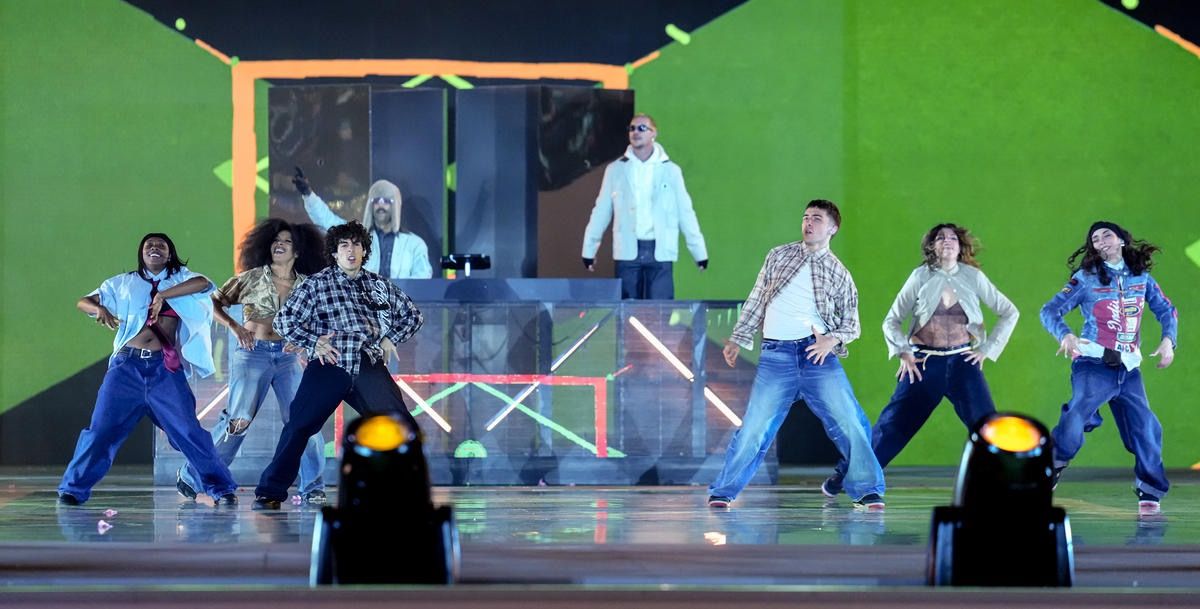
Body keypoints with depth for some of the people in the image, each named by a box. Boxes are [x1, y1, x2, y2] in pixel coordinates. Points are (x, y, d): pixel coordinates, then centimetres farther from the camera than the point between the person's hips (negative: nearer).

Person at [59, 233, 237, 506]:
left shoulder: (180, 279, 11)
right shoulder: (123, 283, 15)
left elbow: (203, 283, -11)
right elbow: (83, 302, 11)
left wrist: (162, 295, -21)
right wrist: (100, 309, -13)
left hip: (166, 369, -1)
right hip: (127, 365, 1)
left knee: (189, 430, -4)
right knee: (102, 427, -2)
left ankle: (221, 488, 3)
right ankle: (73, 489, 5)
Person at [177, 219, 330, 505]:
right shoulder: (252, 278, 0)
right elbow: (214, 302, 3)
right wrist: (234, 326, -12)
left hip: (287, 356, 3)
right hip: (252, 354, -3)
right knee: (238, 421, -7)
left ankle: (313, 488, 2)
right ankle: (191, 477, 7)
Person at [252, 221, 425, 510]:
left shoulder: (380, 286, 18)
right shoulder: (316, 284, 8)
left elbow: (413, 316, 30)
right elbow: (283, 321, 6)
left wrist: (391, 338, 15)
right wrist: (313, 342, -4)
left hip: (369, 369, 3)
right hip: (329, 366, -3)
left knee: (402, 426, -8)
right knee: (299, 426, -11)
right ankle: (270, 493, -3)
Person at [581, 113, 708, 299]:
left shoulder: (670, 170, 6)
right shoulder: (616, 169, 7)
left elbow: (685, 213, 6)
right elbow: (601, 212, 9)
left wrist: (699, 252, 3)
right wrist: (589, 249, 7)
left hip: (660, 252, -1)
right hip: (628, 251, 1)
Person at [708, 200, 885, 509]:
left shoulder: (839, 273, 11)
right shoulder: (778, 256, 14)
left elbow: (852, 323, 11)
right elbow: (756, 300, 19)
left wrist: (833, 339, -9)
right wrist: (737, 339, 14)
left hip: (818, 354, 0)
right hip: (776, 354, 0)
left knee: (849, 422, -9)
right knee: (755, 426, -5)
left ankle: (867, 491, 1)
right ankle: (722, 492, 5)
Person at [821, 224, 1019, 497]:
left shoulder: (973, 277, 2)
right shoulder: (921, 277, 0)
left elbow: (1009, 313, 8)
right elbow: (892, 321, 6)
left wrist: (987, 349, 3)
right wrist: (903, 352, -6)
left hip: (963, 362, 1)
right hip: (924, 363, -1)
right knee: (893, 423, -2)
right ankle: (845, 476, 7)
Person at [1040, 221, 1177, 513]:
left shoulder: (1141, 277, 10)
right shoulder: (1086, 278, -1)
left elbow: (1166, 310, 15)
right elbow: (1050, 310, -5)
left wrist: (1168, 339, -5)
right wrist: (1064, 335, -26)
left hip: (1129, 369, 4)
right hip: (1093, 365, -4)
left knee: (1146, 429, 3)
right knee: (1075, 420, -23)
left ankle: (1149, 495, 18)